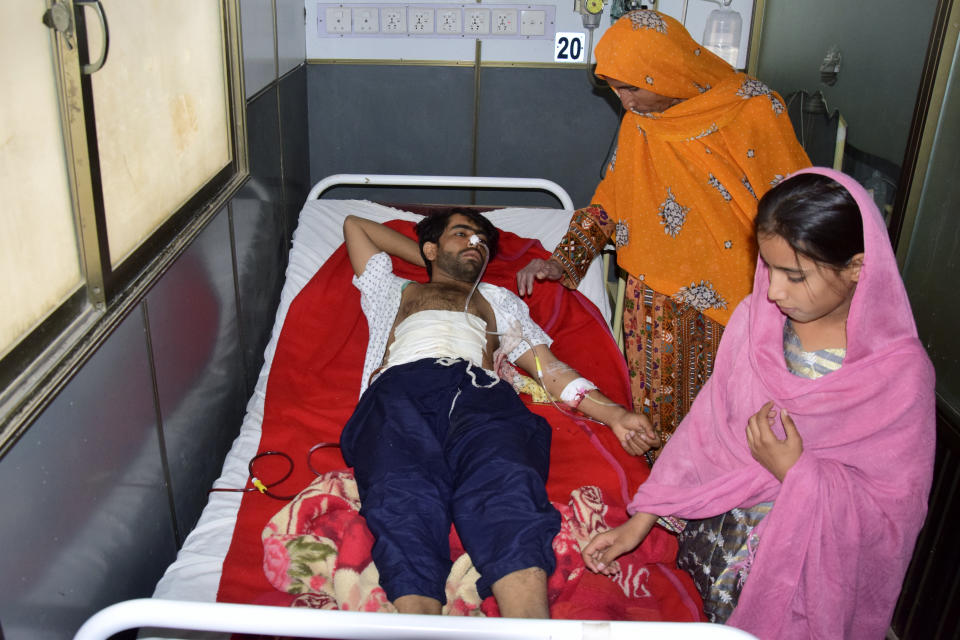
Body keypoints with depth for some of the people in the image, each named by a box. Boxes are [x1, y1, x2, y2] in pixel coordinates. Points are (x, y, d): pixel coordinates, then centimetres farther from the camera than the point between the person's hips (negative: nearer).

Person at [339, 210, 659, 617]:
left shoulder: (498, 300, 41)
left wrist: (613, 414, 8)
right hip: (399, 386, 0)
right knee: (404, 499, -35)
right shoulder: (395, 291, 43)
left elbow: (547, 366, 26)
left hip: (479, 389, 0)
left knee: (505, 487, -36)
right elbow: (354, 224, 57)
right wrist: (426, 256, 54)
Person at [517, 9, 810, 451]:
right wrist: (560, 262, 2)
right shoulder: (638, 123, 1)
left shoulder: (754, 112, -13)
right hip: (656, 301, 4)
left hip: (734, 299, -3)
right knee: (656, 419, 11)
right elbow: (611, 200, 11)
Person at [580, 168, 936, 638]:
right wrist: (638, 523, -2)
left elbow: (895, 515, -10)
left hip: (809, 560, -3)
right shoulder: (755, 318, -4)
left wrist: (796, 472, -24)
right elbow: (704, 428, 1)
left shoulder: (901, 371, -16)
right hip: (719, 524, 4)